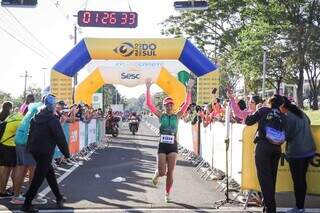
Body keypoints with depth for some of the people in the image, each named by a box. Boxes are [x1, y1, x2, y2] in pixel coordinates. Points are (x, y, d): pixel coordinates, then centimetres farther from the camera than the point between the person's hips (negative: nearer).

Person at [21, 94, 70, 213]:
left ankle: (59, 197, 29)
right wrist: (66, 153, -7)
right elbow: (60, 137, -15)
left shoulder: (36, 117, 8)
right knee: (38, 178, -3)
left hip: (34, 150, 8)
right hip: (45, 152, -8)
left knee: (49, 172, 20)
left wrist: (30, 148, 23)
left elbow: (31, 133, 15)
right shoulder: (53, 119, -15)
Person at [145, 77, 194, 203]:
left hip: (173, 146, 1)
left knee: (170, 172, 2)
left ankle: (167, 194, 17)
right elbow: (149, 104, -7)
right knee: (162, 172, -2)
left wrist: (189, 89, -13)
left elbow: (187, 104, -5)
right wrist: (148, 88, -14)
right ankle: (156, 174, 35)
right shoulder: (161, 116, 2)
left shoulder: (177, 116, 4)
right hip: (162, 146, -1)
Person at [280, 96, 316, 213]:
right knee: (302, 179, 14)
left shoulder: (288, 117, -15)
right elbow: (308, 123, 28)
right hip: (309, 150, 8)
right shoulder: (301, 113, 11)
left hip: (296, 153, -8)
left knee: (297, 180, 0)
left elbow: (286, 136, -14)